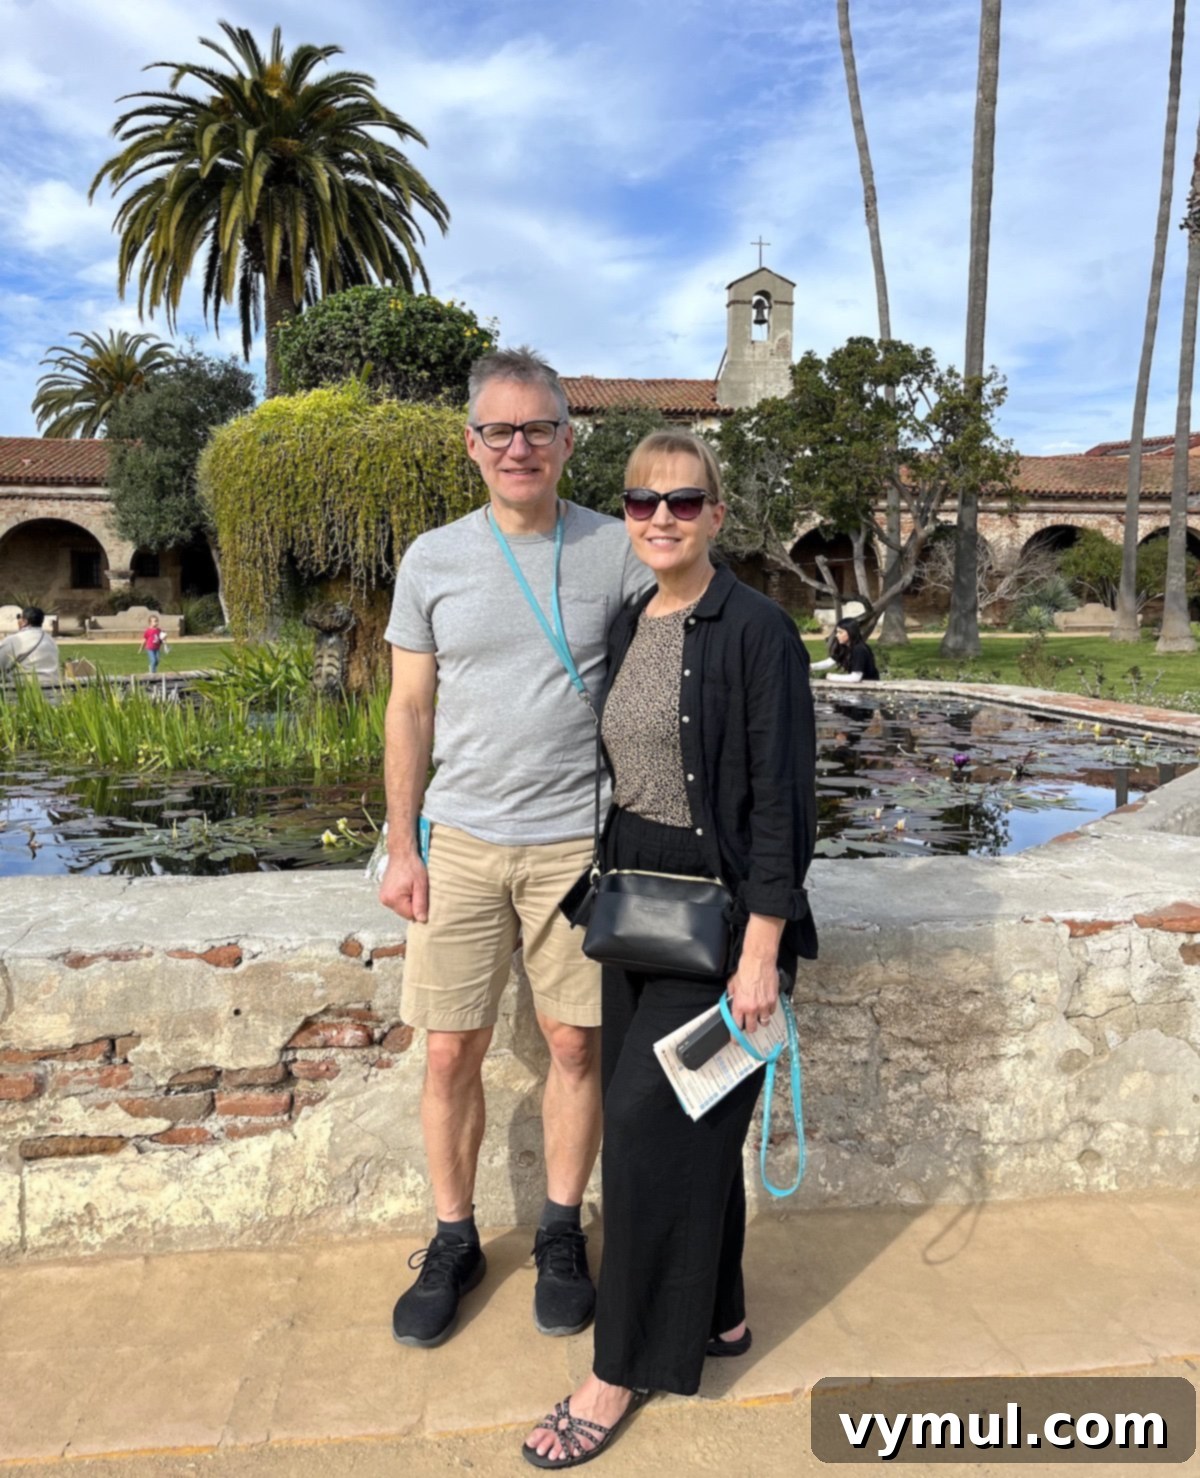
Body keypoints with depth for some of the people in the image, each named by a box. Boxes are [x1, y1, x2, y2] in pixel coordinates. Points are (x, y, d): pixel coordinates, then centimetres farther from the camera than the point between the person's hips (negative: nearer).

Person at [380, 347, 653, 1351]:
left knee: (575, 1043, 8)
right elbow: (410, 709, 6)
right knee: (452, 1052, 7)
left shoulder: (617, 552, -1)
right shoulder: (434, 560, 2)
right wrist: (402, 846, 1)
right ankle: (454, 1241, 28)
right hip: (460, 841, 1)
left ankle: (562, 1233, 30)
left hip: (578, 839, -1)